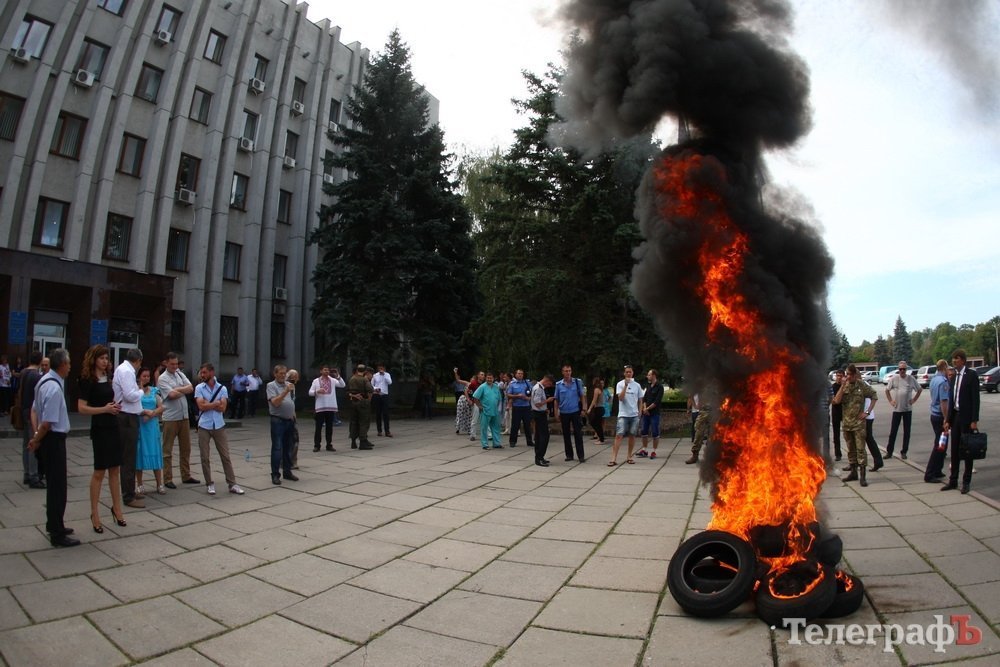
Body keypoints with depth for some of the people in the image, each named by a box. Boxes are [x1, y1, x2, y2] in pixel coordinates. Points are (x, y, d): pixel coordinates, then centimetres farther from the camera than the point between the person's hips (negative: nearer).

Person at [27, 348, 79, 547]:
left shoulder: (45, 380, 7)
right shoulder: (54, 388, -24)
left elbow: (34, 409, 15)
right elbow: (47, 422, -23)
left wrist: (36, 435, 10)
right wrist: (37, 440, -7)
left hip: (50, 438, 10)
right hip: (54, 439, -10)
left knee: (54, 483, 21)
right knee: (58, 486, -2)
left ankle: (54, 525, 36)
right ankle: (57, 534, 7)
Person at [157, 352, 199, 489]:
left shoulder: (180, 374, 12)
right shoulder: (162, 378, -6)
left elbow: (191, 388, 1)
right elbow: (172, 395, -18)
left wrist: (177, 389, -12)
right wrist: (185, 391, -4)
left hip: (184, 416, 6)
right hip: (170, 418, -6)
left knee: (186, 448, 12)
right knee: (168, 450, 2)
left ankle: (186, 476, 22)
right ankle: (167, 479, 8)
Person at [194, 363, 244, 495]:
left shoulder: (222, 388, 1)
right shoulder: (199, 388, 0)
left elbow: (222, 408, -9)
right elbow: (201, 406, -13)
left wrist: (208, 403, -11)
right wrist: (216, 402, -9)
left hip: (219, 426, 0)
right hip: (204, 427, 0)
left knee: (225, 456, 3)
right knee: (204, 457, 5)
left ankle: (232, 484, 7)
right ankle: (209, 484, 19)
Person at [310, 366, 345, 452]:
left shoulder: (333, 380, 8)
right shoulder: (316, 381, 5)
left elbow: (343, 385, -3)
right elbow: (310, 392, 2)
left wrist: (338, 376, -13)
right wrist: (317, 391, -17)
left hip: (331, 407, 2)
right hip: (320, 407, -2)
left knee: (329, 427, 7)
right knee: (318, 427, 2)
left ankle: (329, 445, 14)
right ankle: (316, 445, 10)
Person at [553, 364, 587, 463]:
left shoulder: (577, 382, -2)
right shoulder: (558, 384, 0)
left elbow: (582, 396, 2)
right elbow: (556, 399, 6)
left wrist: (583, 409, -4)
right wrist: (556, 412, 1)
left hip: (576, 411, -2)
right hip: (564, 413, 2)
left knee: (578, 434, -1)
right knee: (566, 434, 9)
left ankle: (581, 456, 5)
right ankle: (569, 455, 20)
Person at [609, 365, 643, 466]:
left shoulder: (637, 385, 8)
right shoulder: (620, 384, -1)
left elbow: (640, 400, 15)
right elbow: (620, 398, -14)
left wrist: (640, 411, 4)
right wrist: (626, 385, -19)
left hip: (634, 415, 3)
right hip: (623, 414, -3)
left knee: (632, 435, 8)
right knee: (619, 435, -10)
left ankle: (629, 456, 21)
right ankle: (614, 458, -13)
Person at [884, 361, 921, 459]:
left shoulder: (911, 379, -1)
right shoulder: (893, 379, -1)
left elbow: (919, 390, 11)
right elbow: (887, 390, 10)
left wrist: (913, 400, 1)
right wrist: (890, 401, 1)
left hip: (908, 409, 1)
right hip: (896, 409, 0)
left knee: (906, 432, 6)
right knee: (893, 431, 2)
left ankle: (904, 452, 16)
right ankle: (889, 452, 8)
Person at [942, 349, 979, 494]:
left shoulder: (972, 375, -8)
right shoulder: (954, 376, 11)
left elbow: (975, 399, -12)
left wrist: (974, 421, -16)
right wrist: (948, 420, 11)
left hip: (966, 417, -6)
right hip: (955, 416, 6)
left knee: (967, 451, 3)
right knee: (954, 451, 9)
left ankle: (966, 482, 12)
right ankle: (953, 481, 16)